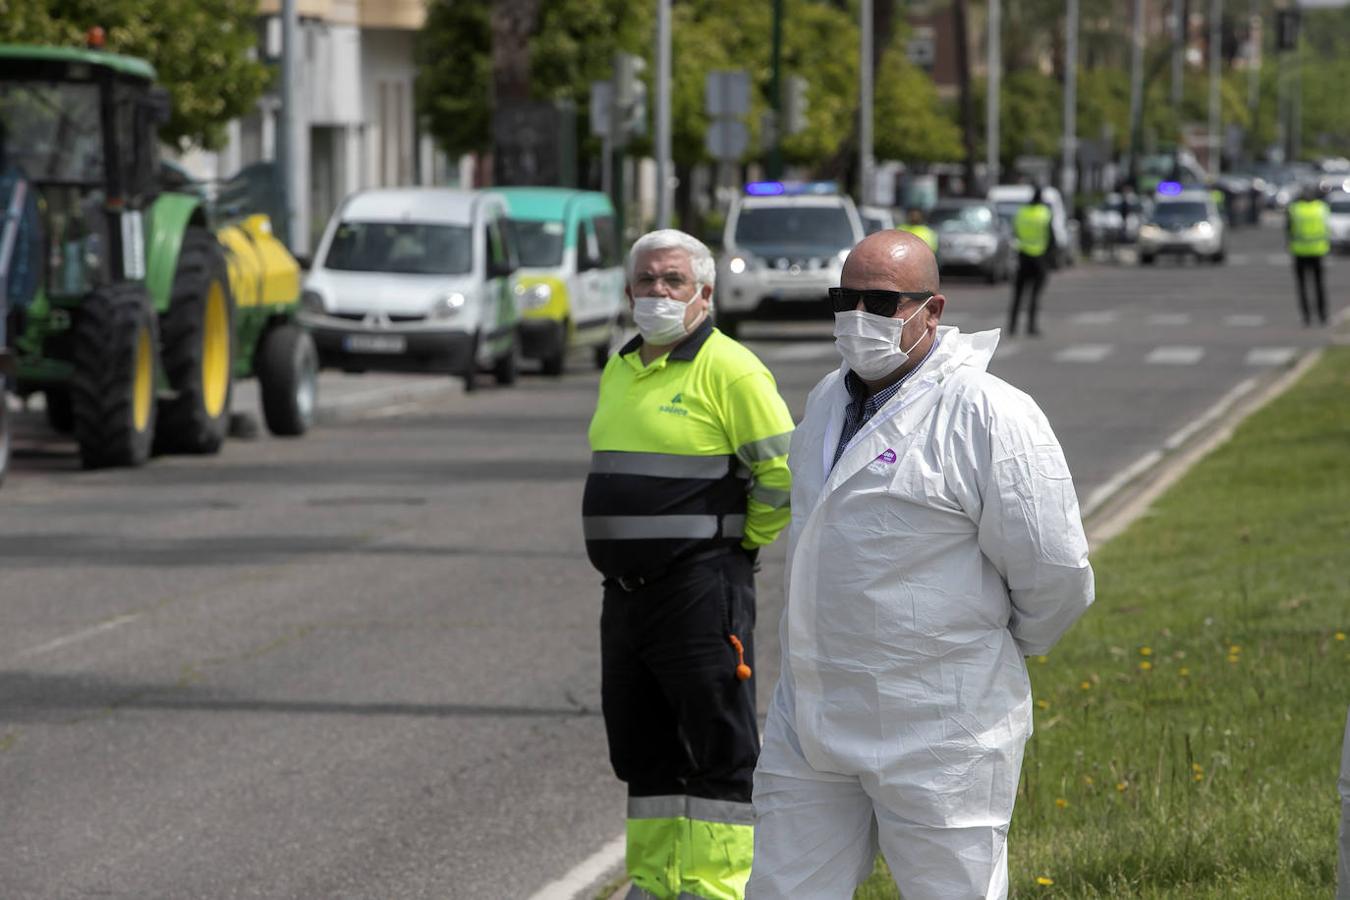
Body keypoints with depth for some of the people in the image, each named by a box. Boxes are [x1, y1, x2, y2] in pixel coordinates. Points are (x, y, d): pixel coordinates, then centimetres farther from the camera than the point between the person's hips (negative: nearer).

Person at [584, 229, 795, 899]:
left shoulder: (730, 371, -11)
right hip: (625, 592, 9)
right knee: (643, 746, 14)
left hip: (701, 592, -9)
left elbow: (784, 473, -14)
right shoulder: (619, 371, 15)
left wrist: (737, 543, -4)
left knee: (717, 748, -4)